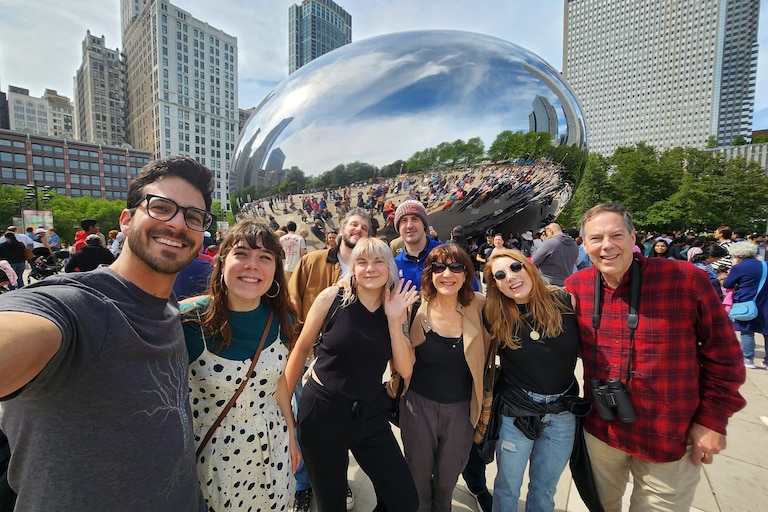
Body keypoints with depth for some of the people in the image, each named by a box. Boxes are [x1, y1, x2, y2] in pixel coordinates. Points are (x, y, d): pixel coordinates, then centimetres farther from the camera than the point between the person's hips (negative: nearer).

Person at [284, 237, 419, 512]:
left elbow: (405, 370, -7)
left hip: (371, 414, 3)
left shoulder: (398, 308, -3)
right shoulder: (332, 297, -13)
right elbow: (301, 348, -3)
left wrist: (394, 320, -17)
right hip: (322, 409, -2)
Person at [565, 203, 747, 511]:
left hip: (670, 440, -2)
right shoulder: (576, 286, -9)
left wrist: (712, 419, -7)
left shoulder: (687, 280, -17)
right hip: (599, 430, 2)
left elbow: (723, 356, -6)